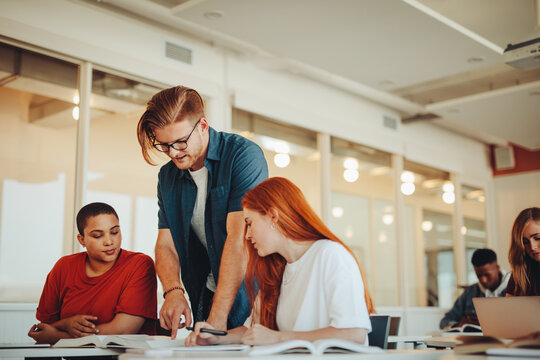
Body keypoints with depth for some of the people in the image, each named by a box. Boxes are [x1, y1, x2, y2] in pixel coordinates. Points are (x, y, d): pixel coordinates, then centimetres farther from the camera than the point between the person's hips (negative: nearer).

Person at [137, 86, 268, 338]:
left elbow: (239, 239, -20)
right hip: (207, 296, 5)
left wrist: (217, 317, -25)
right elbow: (165, 245, 7)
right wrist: (173, 291, -14)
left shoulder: (244, 155, -12)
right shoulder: (167, 176, 9)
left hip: (246, 296, -5)